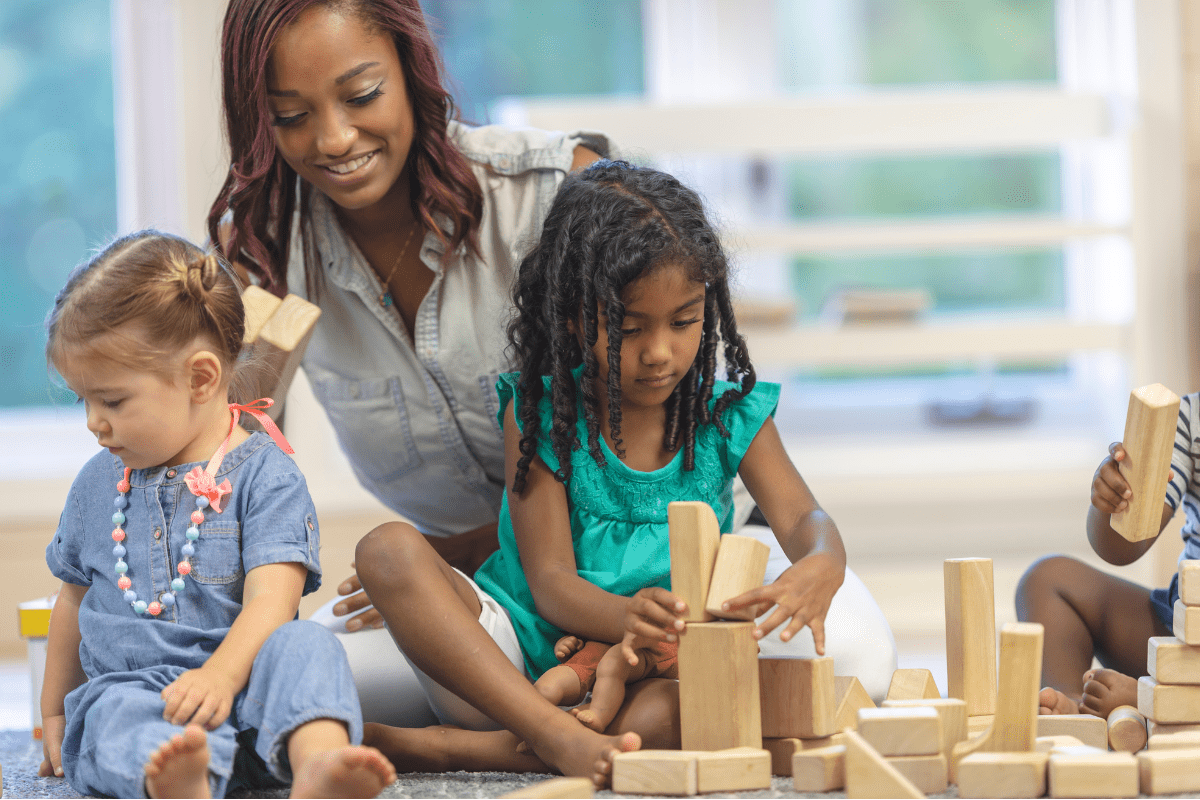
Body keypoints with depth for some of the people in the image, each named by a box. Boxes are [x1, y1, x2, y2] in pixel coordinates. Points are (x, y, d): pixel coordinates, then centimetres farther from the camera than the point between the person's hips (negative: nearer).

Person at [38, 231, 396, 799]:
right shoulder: (98, 482, 18)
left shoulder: (263, 474, 1)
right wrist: (54, 714, 32)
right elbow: (75, 599, 30)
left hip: (240, 686, -2)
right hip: (125, 686, 2)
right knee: (118, 720, -34)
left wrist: (220, 676, -30)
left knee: (305, 645, -33)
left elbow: (271, 600, -12)